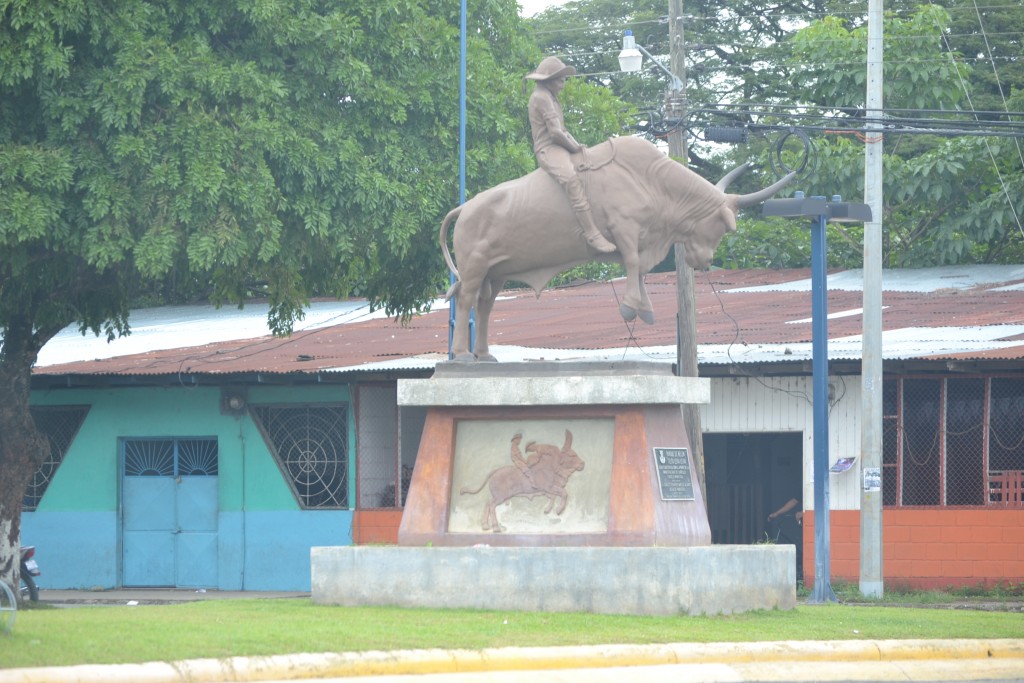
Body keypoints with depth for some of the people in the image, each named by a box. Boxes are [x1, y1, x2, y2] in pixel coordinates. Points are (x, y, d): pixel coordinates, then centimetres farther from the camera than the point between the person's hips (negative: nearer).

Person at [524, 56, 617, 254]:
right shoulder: (541, 98, -11)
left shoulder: (549, 97, 23)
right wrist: (575, 147, -4)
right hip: (548, 150, -12)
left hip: (559, 149, 12)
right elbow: (555, 132, -17)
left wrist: (577, 145, 11)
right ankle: (592, 235, -45)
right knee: (571, 179, -35)